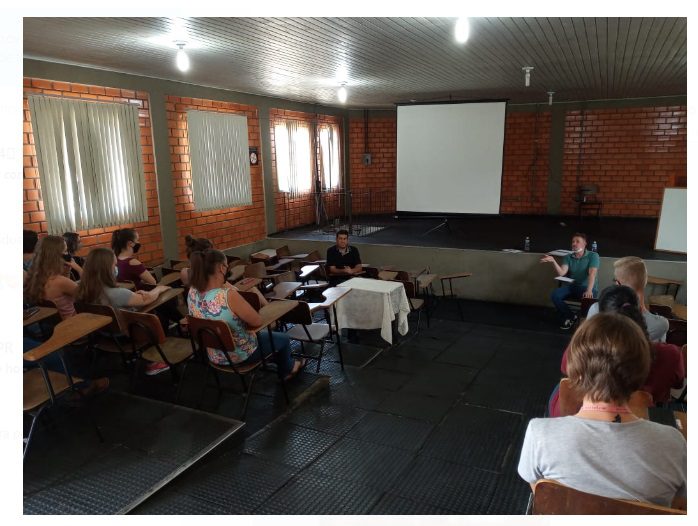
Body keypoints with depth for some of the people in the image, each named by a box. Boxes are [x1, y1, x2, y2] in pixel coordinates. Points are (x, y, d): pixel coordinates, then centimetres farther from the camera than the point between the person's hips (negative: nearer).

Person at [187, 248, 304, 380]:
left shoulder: (192, 292, -14)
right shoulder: (228, 296, -37)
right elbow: (258, 321, -22)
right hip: (240, 356, -7)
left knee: (263, 333, 34)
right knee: (283, 339, 22)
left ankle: (285, 365, 53)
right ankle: (287, 370, 50)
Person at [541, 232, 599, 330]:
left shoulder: (593, 256, -4)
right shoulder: (568, 257, 8)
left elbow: (592, 273, -18)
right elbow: (561, 273, -7)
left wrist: (589, 290, -33)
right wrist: (553, 261, -25)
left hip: (586, 287, -4)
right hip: (572, 286, 4)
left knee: (587, 298, -38)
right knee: (555, 295, -24)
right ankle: (571, 317, -3)